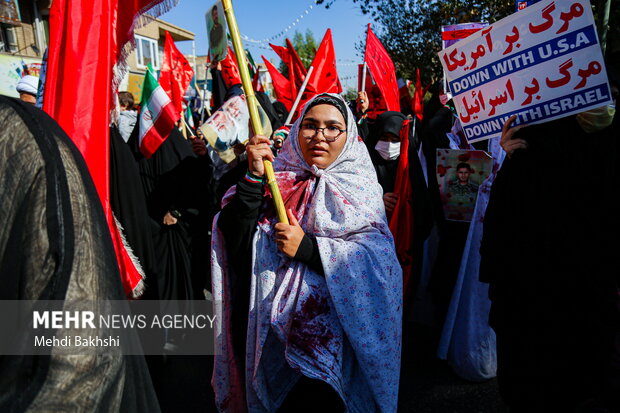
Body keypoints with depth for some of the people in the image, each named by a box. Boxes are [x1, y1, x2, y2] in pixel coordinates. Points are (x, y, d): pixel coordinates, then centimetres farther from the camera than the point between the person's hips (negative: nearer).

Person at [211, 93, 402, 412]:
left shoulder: (360, 187, 2)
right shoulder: (278, 178, 5)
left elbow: (379, 262, -11)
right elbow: (235, 242, -6)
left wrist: (307, 248, -19)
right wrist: (254, 177, -17)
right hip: (272, 329, 2)